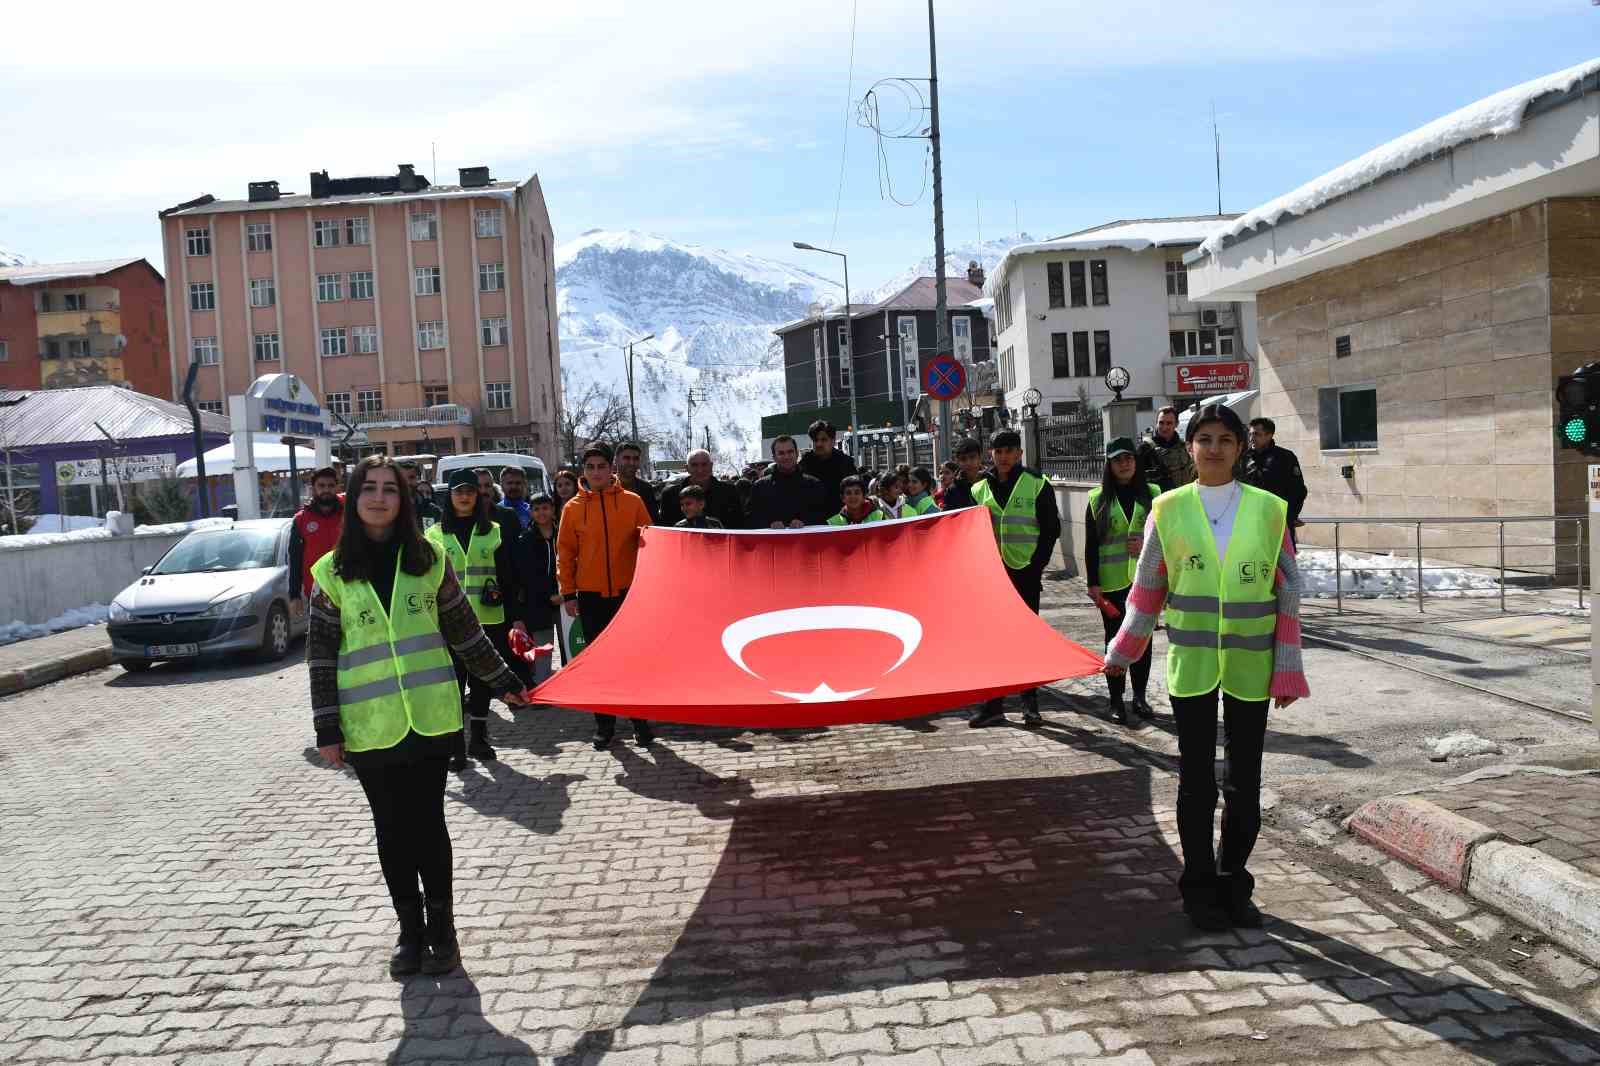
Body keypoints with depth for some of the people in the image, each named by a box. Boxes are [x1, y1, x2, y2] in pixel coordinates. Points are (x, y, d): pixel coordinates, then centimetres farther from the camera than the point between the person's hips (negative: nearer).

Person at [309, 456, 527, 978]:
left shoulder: (429, 558, 1)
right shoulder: (333, 572, -1)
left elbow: (465, 630, 9)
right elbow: (321, 656, 1)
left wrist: (503, 681, 11)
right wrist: (327, 729, -2)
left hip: (430, 716, 0)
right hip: (369, 724, 0)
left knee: (428, 822, 5)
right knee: (392, 829, 9)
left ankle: (441, 926, 19)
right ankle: (410, 929, 24)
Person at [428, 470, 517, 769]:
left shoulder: (494, 531, 9)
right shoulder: (435, 534, 7)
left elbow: (507, 574, 10)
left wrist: (500, 592, -7)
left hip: (488, 619, 1)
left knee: (482, 680, 10)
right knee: (454, 681, -4)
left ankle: (478, 739, 22)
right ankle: (456, 746, 1)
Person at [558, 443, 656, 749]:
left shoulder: (632, 502, 1)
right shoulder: (573, 508, 3)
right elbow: (565, 552, 5)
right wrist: (568, 593, 1)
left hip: (629, 592, -1)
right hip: (591, 596, 1)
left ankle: (640, 720, 17)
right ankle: (604, 724, 17)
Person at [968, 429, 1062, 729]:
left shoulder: (1037, 485, -2)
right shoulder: (980, 488, 8)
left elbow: (1051, 529, -2)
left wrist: (1036, 566, -10)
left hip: (1025, 572, -3)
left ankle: (1030, 703, 13)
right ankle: (993, 705, 13)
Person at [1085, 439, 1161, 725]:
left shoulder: (1152, 494, 4)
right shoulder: (1098, 499, 1)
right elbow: (1090, 545, 0)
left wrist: (1147, 544, -12)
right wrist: (1093, 583, -5)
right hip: (1111, 581, -1)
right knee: (1115, 639, 4)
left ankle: (1140, 696, 20)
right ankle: (1117, 700, 12)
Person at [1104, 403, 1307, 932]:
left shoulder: (1268, 509, -1)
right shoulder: (1168, 509, -1)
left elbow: (1287, 592, 1)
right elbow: (1148, 586, 6)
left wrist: (1287, 669, -2)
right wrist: (1122, 652, 9)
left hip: (1250, 665, 1)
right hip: (1191, 664, 0)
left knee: (1245, 780, 9)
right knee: (1196, 779, 8)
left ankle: (1233, 883, 25)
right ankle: (1200, 887, 21)